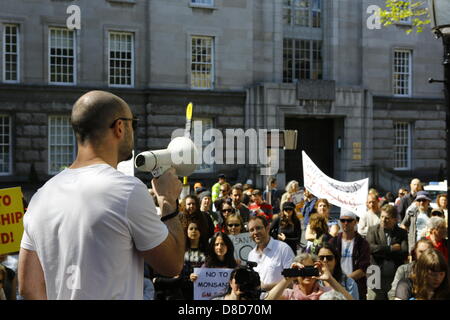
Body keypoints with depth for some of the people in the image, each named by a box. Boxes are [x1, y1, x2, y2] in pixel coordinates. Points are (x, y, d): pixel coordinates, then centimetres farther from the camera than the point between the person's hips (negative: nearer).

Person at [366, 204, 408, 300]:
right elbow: (371, 247, -10)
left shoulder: (402, 233, 7)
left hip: (396, 279, 1)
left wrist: (381, 252, -9)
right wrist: (391, 248, -8)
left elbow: (404, 253, -7)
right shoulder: (373, 230, 6)